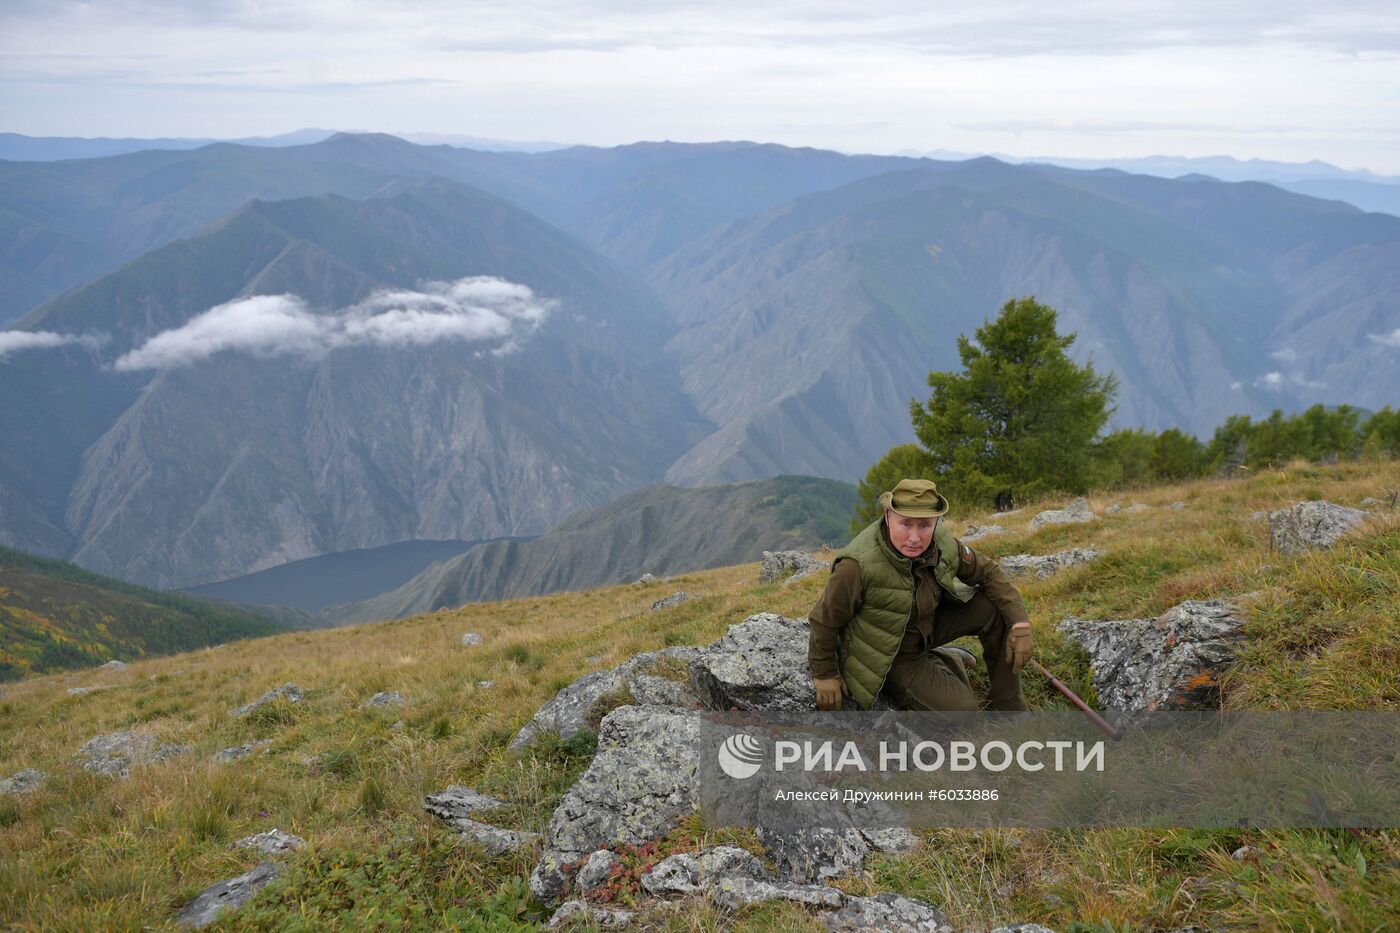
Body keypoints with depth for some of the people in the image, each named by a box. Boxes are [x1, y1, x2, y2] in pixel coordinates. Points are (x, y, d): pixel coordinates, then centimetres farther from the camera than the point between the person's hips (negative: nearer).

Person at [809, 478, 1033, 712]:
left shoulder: (942, 544, -16)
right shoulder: (858, 565, -34)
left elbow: (988, 571, -3)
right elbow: (825, 620, -22)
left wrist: (1020, 624, -14)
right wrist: (825, 677, -11)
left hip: (929, 626, 6)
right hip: (889, 655, -6)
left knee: (995, 607, -12)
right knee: (960, 710, -20)